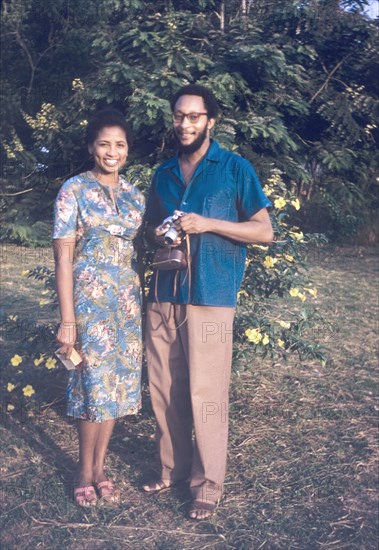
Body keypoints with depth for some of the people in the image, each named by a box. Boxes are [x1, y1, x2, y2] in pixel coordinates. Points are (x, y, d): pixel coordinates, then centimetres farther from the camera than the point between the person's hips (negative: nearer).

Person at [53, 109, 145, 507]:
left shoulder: (135, 195, 9)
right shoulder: (74, 190, -6)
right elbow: (63, 258, -10)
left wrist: (143, 304, 8)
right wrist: (67, 320, -14)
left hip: (128, 300, 5)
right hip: (89, 299, -5)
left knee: (117, 381, 8)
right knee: (95, 383, -2)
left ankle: (99, 468, 24)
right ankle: (85, 472, 18)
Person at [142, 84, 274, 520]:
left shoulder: (235, 169, 0)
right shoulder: (163, 174, 15)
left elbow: (264, 231, -2)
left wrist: (208, 224, -14)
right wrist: (157, 235, 0)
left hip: (210, 299, -5)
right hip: (163, 297, 5)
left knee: (205, 395, -1)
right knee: (164, 390, 10)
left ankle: (209, 484, 14)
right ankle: (173, 467, 27)